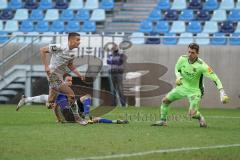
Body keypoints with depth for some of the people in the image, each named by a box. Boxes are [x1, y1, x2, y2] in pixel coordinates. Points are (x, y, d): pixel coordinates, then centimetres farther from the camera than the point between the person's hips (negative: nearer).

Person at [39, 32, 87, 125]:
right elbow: (42, 50, -16)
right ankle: (77, 117, -5)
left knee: (50, 104, 12)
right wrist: (46, 66, -22)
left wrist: (78, 74, 3)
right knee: (71, 94, -17)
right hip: (53, 75, -9)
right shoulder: (60, 48, -20)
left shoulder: (74, 51, 4)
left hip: (60, 76, 9)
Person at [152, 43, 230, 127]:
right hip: (182, 87, 5)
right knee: (165, 100, 6)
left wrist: (222, 93, -35)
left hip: (194, 91, -5)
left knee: (192, 113, -18)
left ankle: (200, 118, 18)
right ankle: (163, 121, 26)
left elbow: (215, 78, -27)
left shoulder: (201, 65, -27)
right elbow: (177, 69, 9)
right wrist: (178, 77, -14)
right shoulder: (182, 59, -13)